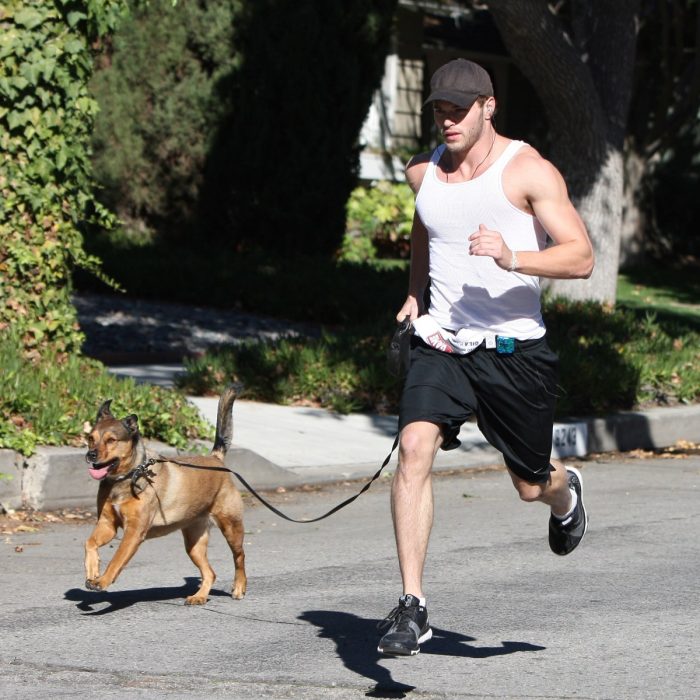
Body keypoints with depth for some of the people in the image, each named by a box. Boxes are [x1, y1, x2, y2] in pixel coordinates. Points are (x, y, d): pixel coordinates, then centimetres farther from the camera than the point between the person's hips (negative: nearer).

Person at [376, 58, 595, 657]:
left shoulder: (528, 171, -9)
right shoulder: (423, 173, 7)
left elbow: (581, 257, -15)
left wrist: (513, 258, -30)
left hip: (514, 348, -3)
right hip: (440, 341, 3)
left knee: (531, 486, 10)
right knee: (415, 448, -23)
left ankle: (566, 493, 51)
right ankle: (412, 607, -22)